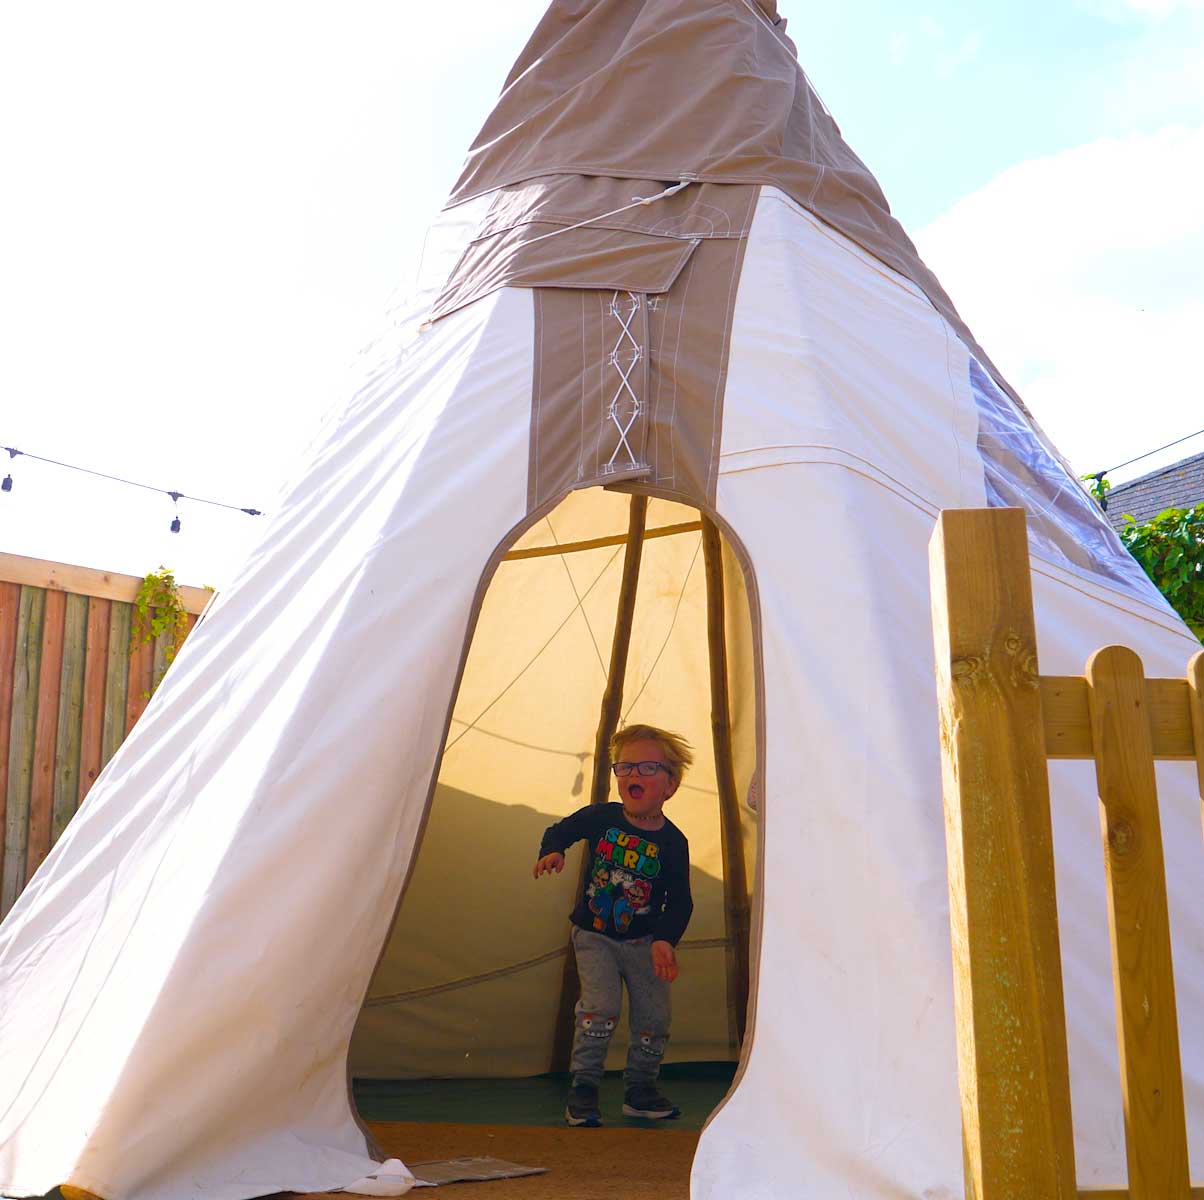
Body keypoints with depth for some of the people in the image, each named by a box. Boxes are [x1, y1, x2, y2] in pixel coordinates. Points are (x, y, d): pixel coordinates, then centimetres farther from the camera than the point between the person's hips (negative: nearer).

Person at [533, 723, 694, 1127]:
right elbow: (560, 830, 5)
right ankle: (583, 1087, -3)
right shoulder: (600, 817, -9)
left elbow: (680, 901, -9)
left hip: (644, 941, 1)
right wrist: (552, 851, -17)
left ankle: (640, 1088, 23)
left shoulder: (673, 842, -11)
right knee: (600, 1005, -17)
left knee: (653, 1016, 2)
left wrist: (665, 939, -24)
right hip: (595, 935, -1)